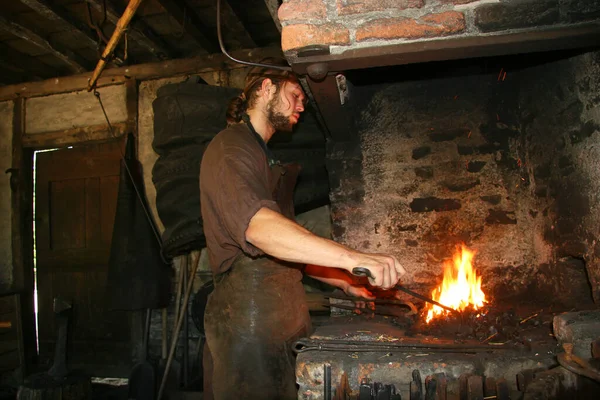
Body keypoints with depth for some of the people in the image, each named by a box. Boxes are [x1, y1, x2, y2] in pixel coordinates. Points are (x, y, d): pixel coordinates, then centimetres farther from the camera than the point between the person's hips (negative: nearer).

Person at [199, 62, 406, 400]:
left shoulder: (264, 157, 24)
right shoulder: (230, 148, -9)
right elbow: (257, 226, -29)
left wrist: (345, 282, 14)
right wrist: (353, 258, -36)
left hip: (283, 319, 9)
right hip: (250, 322, -9)